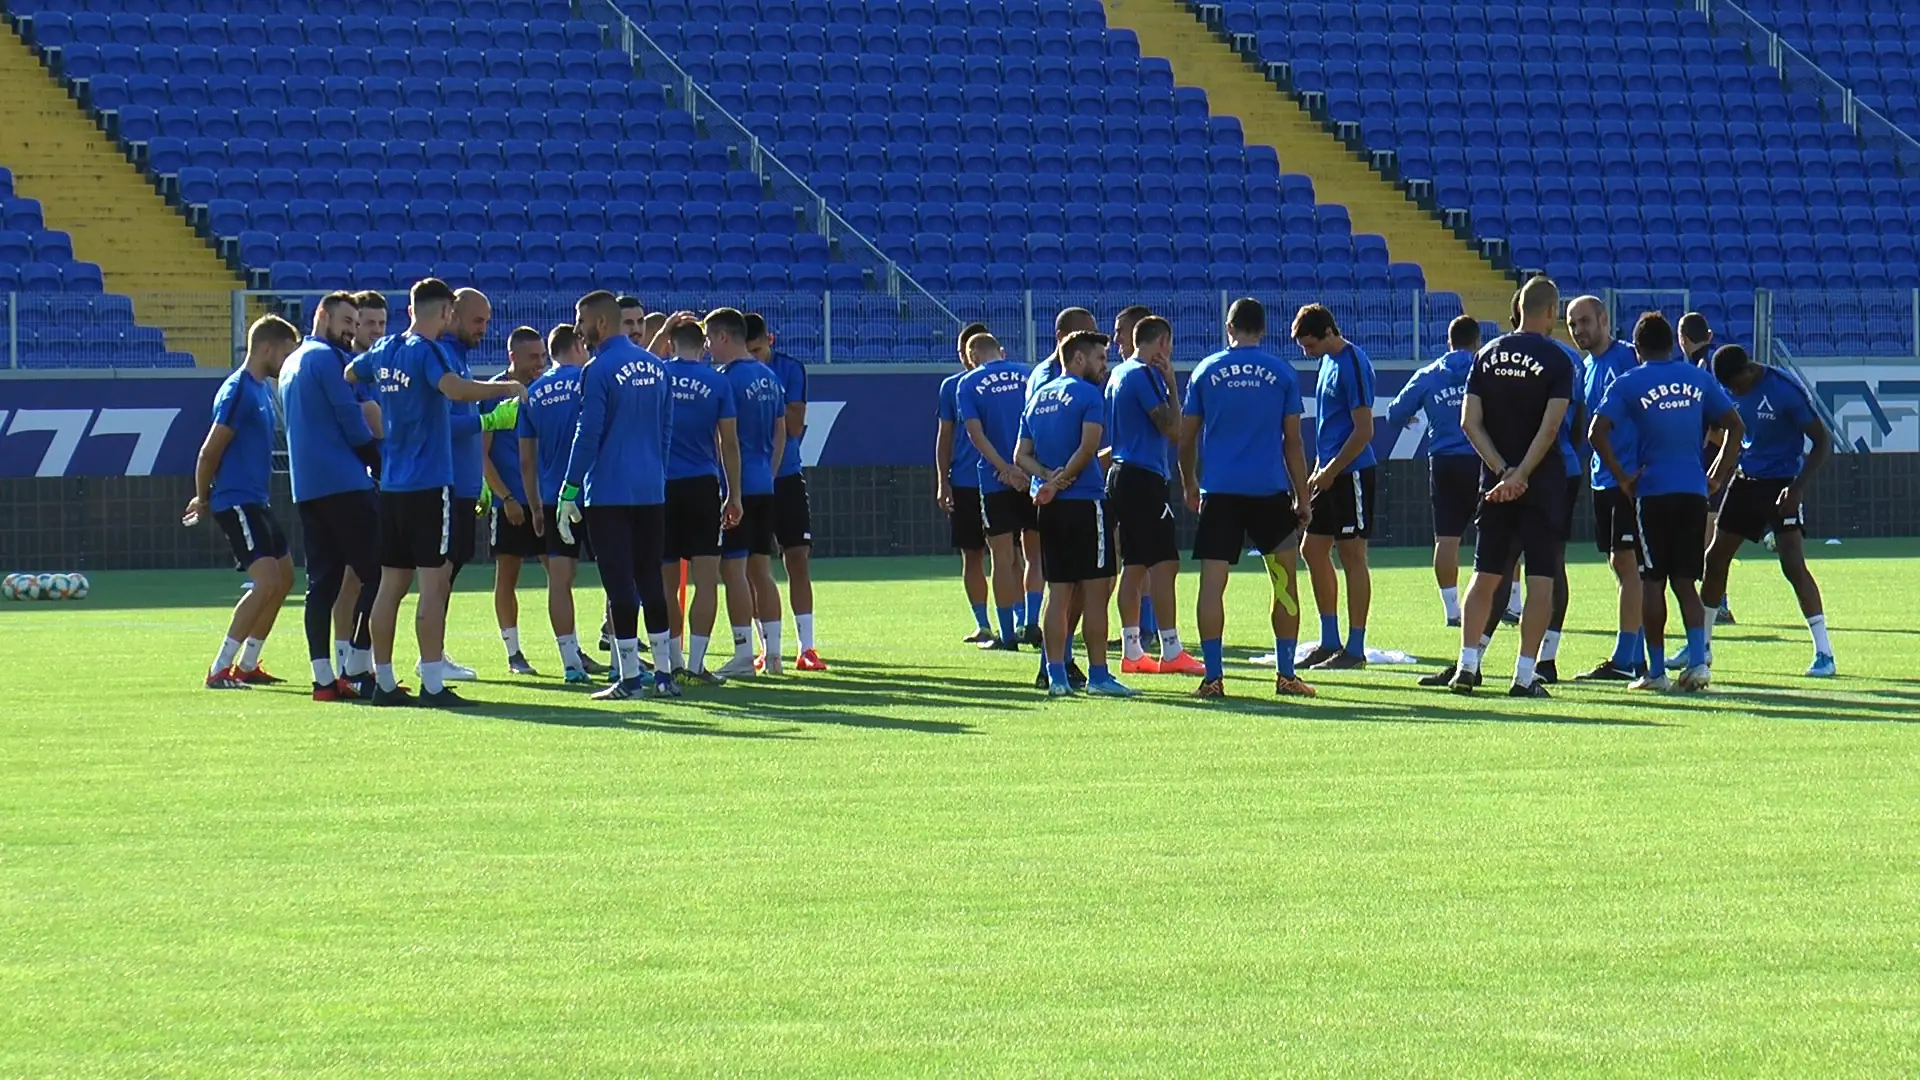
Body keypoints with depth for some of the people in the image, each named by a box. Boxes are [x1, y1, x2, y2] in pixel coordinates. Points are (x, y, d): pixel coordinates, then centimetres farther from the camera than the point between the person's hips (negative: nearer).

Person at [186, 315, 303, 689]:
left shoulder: (261, 390, 14)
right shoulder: (238, 390, -16)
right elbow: (211, 450, -15)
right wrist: (203, 499, -4)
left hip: (255, 501, 10)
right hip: (236, 501, -10)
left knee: (284, 577, 14)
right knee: (267, 581, -16)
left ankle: (247, 665, 22)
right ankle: (219, 670, -14)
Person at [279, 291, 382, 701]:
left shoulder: (291, 364, 21)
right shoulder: (327, 358, -7)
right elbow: (350, 418, -11)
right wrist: (379, 462, 1)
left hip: (306, 488, 9)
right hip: (344, 483, -9)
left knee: (322, 580, 6)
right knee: (373, 574, -6)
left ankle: (324, 678, 1)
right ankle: (356, 671, -13)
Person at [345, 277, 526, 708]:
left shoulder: (384, 350, 11)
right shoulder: (427, 351, -11)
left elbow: (349, 374, 30)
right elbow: (453, 387, -30)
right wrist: (506, 388, -21)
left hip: (392, 486, 8)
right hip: (429, 485, -8)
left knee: (392, 584, 11)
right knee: (434, 583, -7)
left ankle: (384, 682, 13)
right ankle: (433, 685, -11)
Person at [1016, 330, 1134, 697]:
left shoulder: (1037, 398, 16)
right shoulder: (1088, 394, -6)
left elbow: (1021, 455, 11)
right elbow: (1088, 446, -17)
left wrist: (1048, 476, -4)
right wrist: (1059, 481, -10)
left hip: (1050, 507, 7)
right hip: (1085, 501, -7)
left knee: (1059, 592, 9)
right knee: (1095, 590, -2)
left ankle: (1056, 674, 6)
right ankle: (1098, 675, -2)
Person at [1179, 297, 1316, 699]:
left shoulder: (1205, 371, 4)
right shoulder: (1281, 373, 2)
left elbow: (1186, 437, 8)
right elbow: (1293, 441, 4)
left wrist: (1189, 485, 23)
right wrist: (1303, 498, 10)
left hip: (1219, 492, 0)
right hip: (1270, 490, 0)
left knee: (1212, 582, 0)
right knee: (1285, 579, 11)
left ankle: (1212, 676, -6)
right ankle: (1286, 675, 10)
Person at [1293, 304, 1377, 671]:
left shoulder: (1353, 365, -16)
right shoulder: (1329, 362, 13)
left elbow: (1364, 430, -19)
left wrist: (1330, 472, -16)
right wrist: (1317, 472, 17)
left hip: (1352, 473, -10)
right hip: (1330, 474, 10)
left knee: (1352, 555, -4)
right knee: (1313, 549, 11)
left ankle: (1355, 648, 1)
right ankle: (1330, 642, 19)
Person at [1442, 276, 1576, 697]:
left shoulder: (1488, 354, 6)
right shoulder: (1557, 361, -8)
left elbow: (1470, 422, -1)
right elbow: (1549, 429, -16)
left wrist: (1503, 470, -5)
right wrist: (1520, 476, -15)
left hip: (1496, 479, 4)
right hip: (1542, 482, -4)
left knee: (1486, 575, 12)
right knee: (1541, 579, 0)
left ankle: (1467, 666, 5)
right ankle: (1525, 674, -5)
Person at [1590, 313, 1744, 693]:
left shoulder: (1628, 384, -1)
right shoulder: (1698, 379, 9)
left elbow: (1597, 433, -13)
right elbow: (1736, 427, 9)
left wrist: (1622, 477, -6)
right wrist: (1718, 474, 12)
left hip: (1653, 491, -3)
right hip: (1693, 490, 3)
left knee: (1653, 581, 4)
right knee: (1685, 582, 8)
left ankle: (1656, 670, 5)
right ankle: (1698, 661, -7)